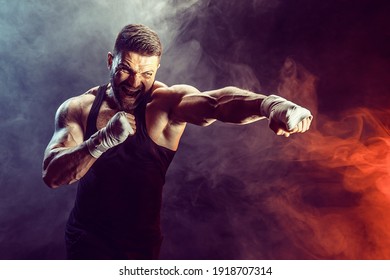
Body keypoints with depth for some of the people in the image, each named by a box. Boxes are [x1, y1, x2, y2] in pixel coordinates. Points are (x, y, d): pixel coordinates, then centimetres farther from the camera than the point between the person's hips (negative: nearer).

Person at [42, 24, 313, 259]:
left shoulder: (167, 103, -16)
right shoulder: (78, 108, -9)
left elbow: (217, 102, -36)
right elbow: (52, 174, -19)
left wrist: (270, 104, -56)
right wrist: (103, 140, -36)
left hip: (141, 241, 0)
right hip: (85, 237, 1)